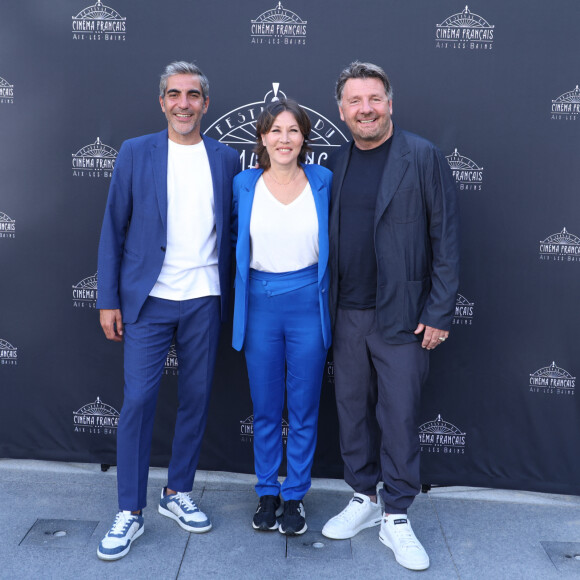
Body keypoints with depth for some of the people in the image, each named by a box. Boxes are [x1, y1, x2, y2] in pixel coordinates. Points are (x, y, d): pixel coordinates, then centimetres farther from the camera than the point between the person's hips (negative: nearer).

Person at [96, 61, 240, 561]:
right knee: (138, 400, -3)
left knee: (197, 399, 9)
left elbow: (231, 231, 9)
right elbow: (114, 229, 2)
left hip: (204, 300, 2)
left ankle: (177, 493, 28)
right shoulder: (135, 153, 2)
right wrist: (109, 299, -3)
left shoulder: (227, 159, 7)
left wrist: (229, 295, 2)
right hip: (148, 299, -2)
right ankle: (130, 513, 12)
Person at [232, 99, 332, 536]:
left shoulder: (324, 183, -2)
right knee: (265, 409, 12)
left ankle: (295, 495, 26)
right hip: (259, 306, 1)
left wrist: (324, 284, 2)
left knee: (304, 410, 9)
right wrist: (244, 280, 7)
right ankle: (267, 493, 30)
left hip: (308, 304, -1)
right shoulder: (244, 186, 0)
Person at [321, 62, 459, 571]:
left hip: (401, 316, -4)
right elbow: (329, 239, 11)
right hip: (347, 315, 5)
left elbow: (446, 238, -7)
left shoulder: (424, 157, -5)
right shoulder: (336, 164, 9)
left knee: (399, 416, 3)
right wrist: (325, 308, 6)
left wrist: (439, 313, -11)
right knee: (352, 409, 12)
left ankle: (396, 518, 20)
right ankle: (364, 499, 30)